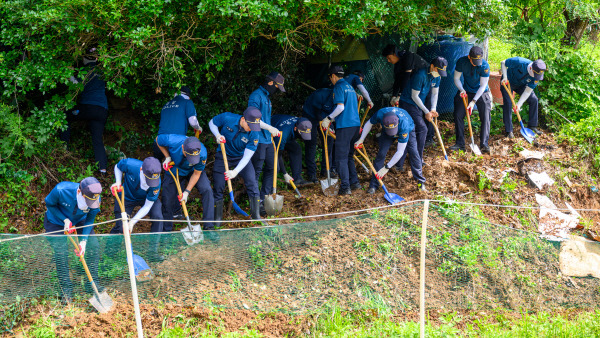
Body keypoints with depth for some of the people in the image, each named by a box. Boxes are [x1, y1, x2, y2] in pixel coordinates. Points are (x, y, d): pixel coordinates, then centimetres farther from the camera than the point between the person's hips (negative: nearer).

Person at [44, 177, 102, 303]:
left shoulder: (95, 198, -28)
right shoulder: (61, 190, -38)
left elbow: (89, 220, -14)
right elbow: (49, 204, -17)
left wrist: (83, 241, -24)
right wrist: (65, 220, -27)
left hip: (79, 221, 3)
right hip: (56, 221, -3)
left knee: (93, 245, -8)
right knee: (61, 252, -17)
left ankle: (93, 283, 8)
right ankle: (66, 289, 1)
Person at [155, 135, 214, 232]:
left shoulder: (202, 153, -37)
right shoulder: (171, 141, -39)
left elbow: (196, 174, -19)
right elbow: (158, 139, -13)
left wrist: (186, 192, -22)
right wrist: (167, 157, -21)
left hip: (192, 171, 0)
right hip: (173, 170, 0)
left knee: (207, 190, -21)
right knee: (168, 200, -2)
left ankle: (209, 227, -13)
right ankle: (166, 230, 21)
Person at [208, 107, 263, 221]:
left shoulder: (254, 134, -24)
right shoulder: (227, 118, -24)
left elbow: (247, 156, -24)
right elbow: (212, 123, -3)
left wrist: (235, 171, -35)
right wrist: (217, 135, -22)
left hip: (241, 158, 0)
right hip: (223, 156, 0)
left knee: (252, 184, -11)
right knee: (218, 187, -2)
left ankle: (256, 216, 0)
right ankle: (217, 218, 13)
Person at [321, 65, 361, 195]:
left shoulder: (338, 87, -7)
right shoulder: (350, 87, 19)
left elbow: (341, 107, -18)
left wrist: (328, 118, -6)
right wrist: (333, 119, 28)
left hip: (345, 126, -8)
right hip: (356, 124, 8)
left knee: (341, 157, -4)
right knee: (349, 155, 18)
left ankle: (345, 187, -6)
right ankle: (354, 182, 18)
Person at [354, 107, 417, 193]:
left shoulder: (404, 125, -47)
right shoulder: (380, 114, -40)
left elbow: (400, 151, -41)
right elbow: (369, 123, -14)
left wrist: (386, 168, -41)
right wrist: (361, 140, -21)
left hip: (408, 130, -2)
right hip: (386, 133, 2)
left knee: (413, 154, -16)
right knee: (381, 154, -12)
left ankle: (420, 181, 2)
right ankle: (373, 185, -8)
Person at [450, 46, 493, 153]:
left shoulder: (484, 65, -25)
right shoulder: (461, 62, -18)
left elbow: (483, 86, -20)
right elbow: (456, 78, -6)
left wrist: (473, 101, -26)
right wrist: (461, 90, -25)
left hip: (481, 93, -2)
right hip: (466, 92, 2)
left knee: (485, 117, -12)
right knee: (458, 115, -4)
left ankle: (484, 144, -9)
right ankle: (460, 143, 4)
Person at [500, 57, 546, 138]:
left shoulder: (536, 76, -24)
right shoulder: (519, 62, -37)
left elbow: (528, 91, -18)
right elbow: (503, 63, -20)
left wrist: (519, 104, -27)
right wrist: (505, 77, -30)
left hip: (521, 85, 4)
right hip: (507, 82, -4)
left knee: (533, 99, -7)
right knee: (508, 103, -17)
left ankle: (532, 126, 6)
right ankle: (509, 131, -9)